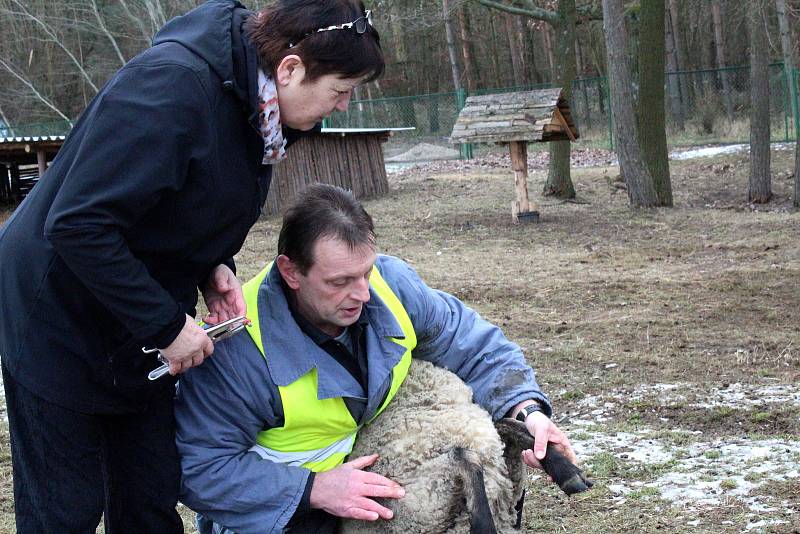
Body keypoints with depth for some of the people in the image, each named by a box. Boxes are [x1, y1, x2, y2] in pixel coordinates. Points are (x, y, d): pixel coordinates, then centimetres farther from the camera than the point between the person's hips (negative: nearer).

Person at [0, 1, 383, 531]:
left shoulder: (250, 94, -2)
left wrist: (213, 267, -5)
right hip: (60, 319, -8)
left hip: (141, 324, 8)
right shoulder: (172, 85, -29)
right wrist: (165, 325, -25)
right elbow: (76, 224, -31)